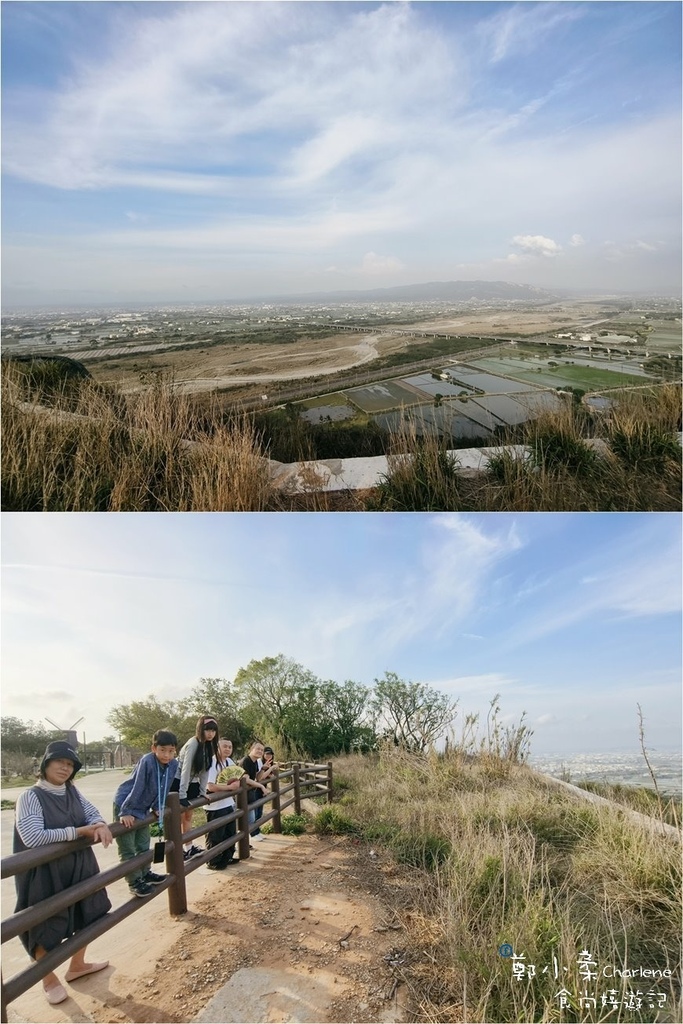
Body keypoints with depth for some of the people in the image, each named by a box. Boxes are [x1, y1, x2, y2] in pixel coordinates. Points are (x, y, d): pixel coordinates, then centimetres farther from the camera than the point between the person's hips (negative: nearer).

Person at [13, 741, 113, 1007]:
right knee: (46, 928, 8)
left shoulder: (73, 792, 1)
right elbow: (32, 837, -29)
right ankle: (49, 980, 33)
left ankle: (77, 965, 43)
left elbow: (92, 813, 3)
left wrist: (100, 825, -22)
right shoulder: (30, 797, -20)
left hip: (80, 868, 7)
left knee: (86, 917, 20)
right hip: (46, 875, -7)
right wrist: (79, 831, -27)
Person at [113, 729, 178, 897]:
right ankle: (134, 881, 10)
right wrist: (125, 813, -27)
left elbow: (164, 788, 0)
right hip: (125, 806, -7)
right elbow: (136, 788, -30)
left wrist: (157, 807, 2)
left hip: (143, 807, 7)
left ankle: (145, 874, 33)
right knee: (127, 849, 0)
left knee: (143, 845, 18)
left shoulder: (173, 764, -13)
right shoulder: (147, 761, -32)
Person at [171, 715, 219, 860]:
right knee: (180, 818, -3)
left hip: (192, 784, 8)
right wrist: (182, 795, -27)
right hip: (178, 783, -7)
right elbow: (186, 770, -27)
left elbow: (205, 770, 3)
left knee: (188, 816, 13)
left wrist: (203, 792, 3)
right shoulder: (193, 744, -25)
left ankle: (189, 848, 19)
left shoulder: (209, 745, -1)